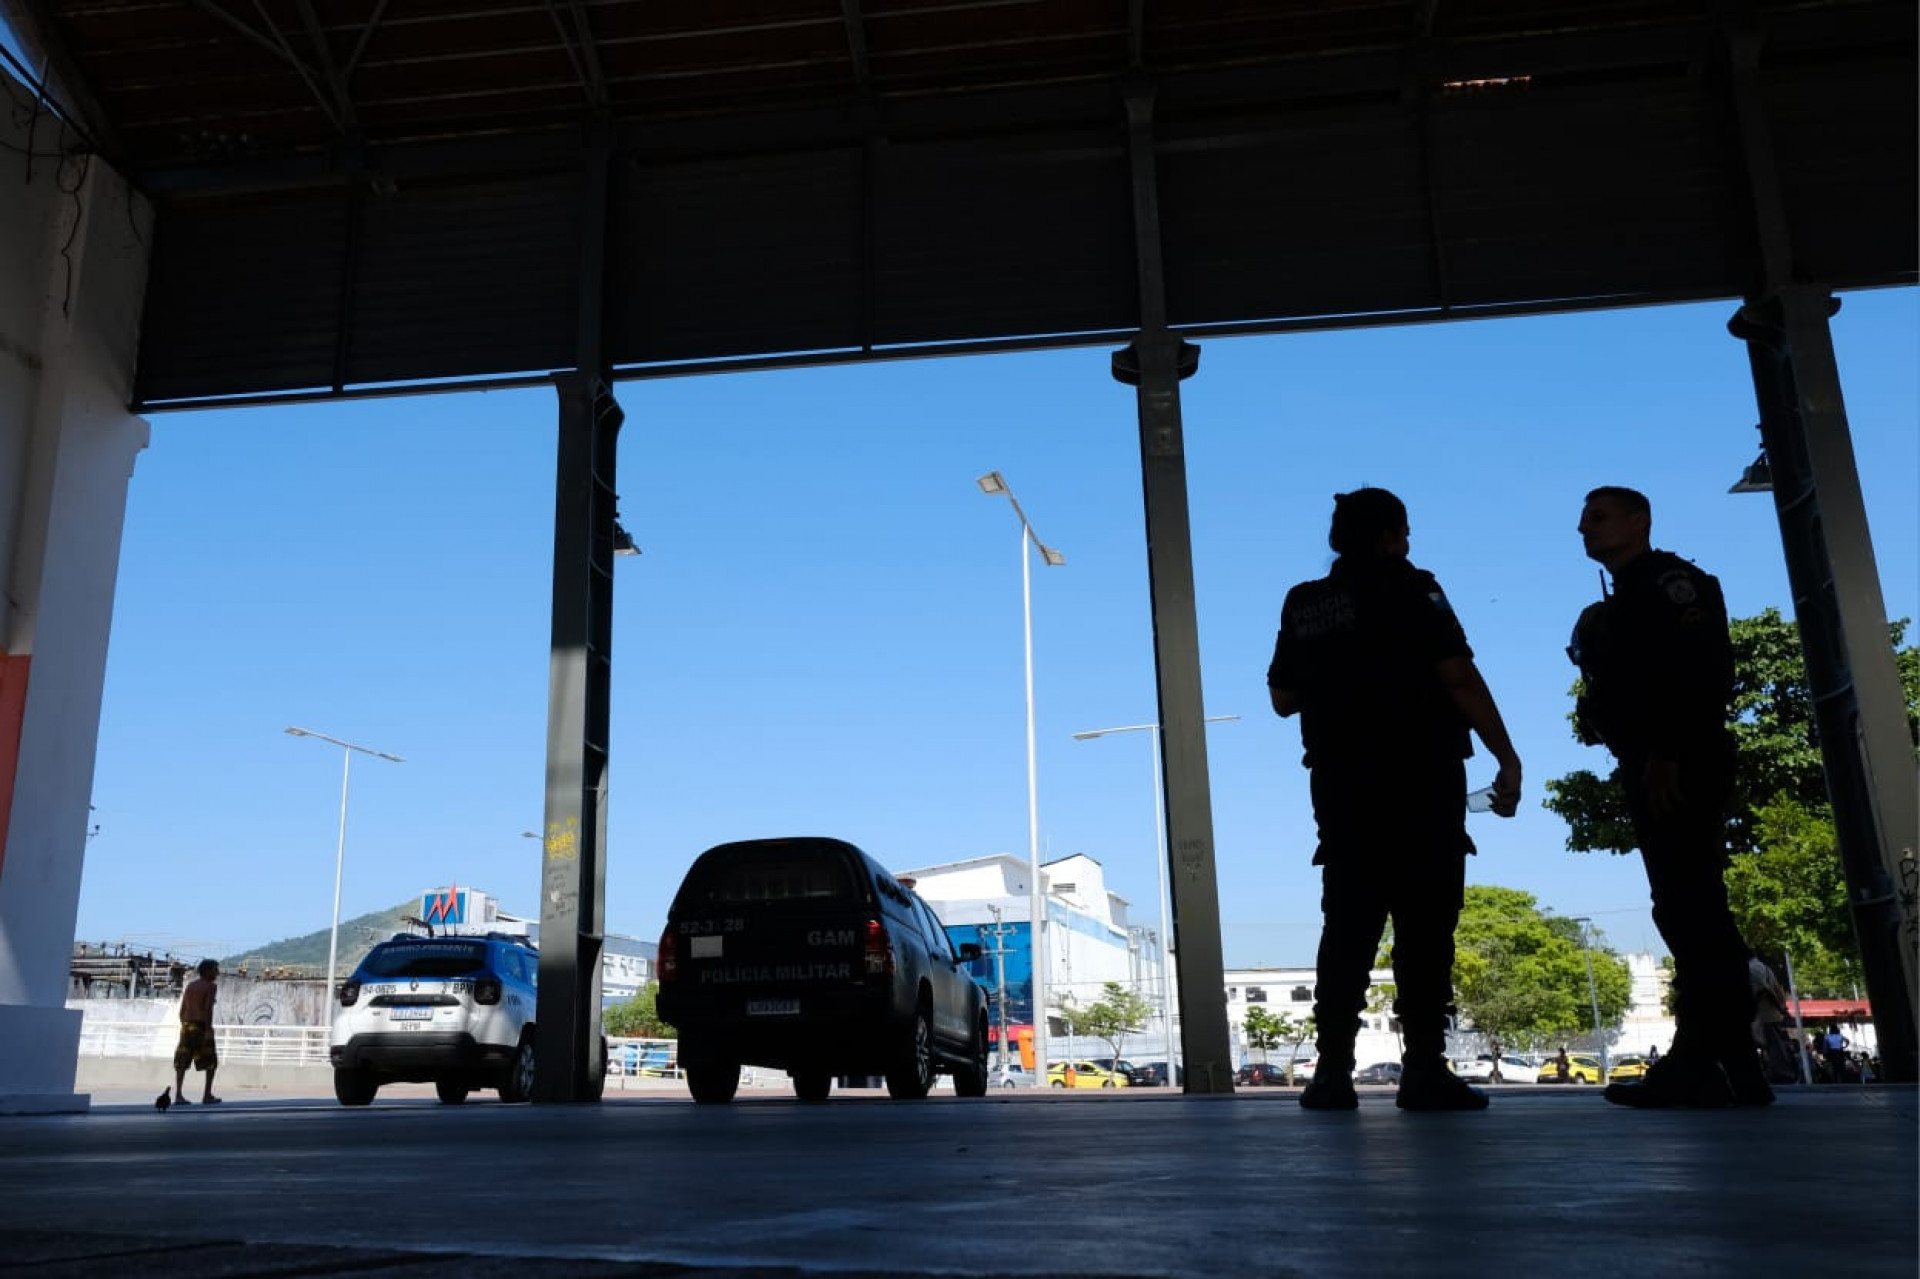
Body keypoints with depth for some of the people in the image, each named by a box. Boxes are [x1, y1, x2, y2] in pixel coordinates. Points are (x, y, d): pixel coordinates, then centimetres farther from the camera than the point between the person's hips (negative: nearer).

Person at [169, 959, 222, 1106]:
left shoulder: (190, 985, 16)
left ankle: (178, 1095, -2)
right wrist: (208, 1030, -19)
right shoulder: (211, 986, -4)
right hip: (201, 1026, -6)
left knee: (182, 1062, 5)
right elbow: (208, 1009, -15)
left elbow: (182, 1010, 15)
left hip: (187, 1025, 6)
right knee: (211, 1062, 5)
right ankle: (207, 1095, 4)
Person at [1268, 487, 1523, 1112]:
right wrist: (1508, 760, -9)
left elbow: (1283, 698, 16)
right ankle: (1424, 1071, -3)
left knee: (1347, 927, 7)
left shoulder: (1303, 604, 11)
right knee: (1424, 926, -2)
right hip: (1420, 784, -5)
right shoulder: (1410, 591, -3)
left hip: (1341, 786, 5)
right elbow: (1459, 678, -11)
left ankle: (1333, 1071, 4)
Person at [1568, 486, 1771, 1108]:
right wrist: (1596, 713, 5)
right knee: (1683, 907, 7)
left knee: (1689, 904, -12)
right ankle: (1704, 1062, 10)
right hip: (1649, 772, 10)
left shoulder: (1671, 580, -3)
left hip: (1682, 770, -10)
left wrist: (1668, 753, -23)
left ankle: (1721, 1065, -12)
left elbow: (1702, 669, -17)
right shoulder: (1618, 607, 24)